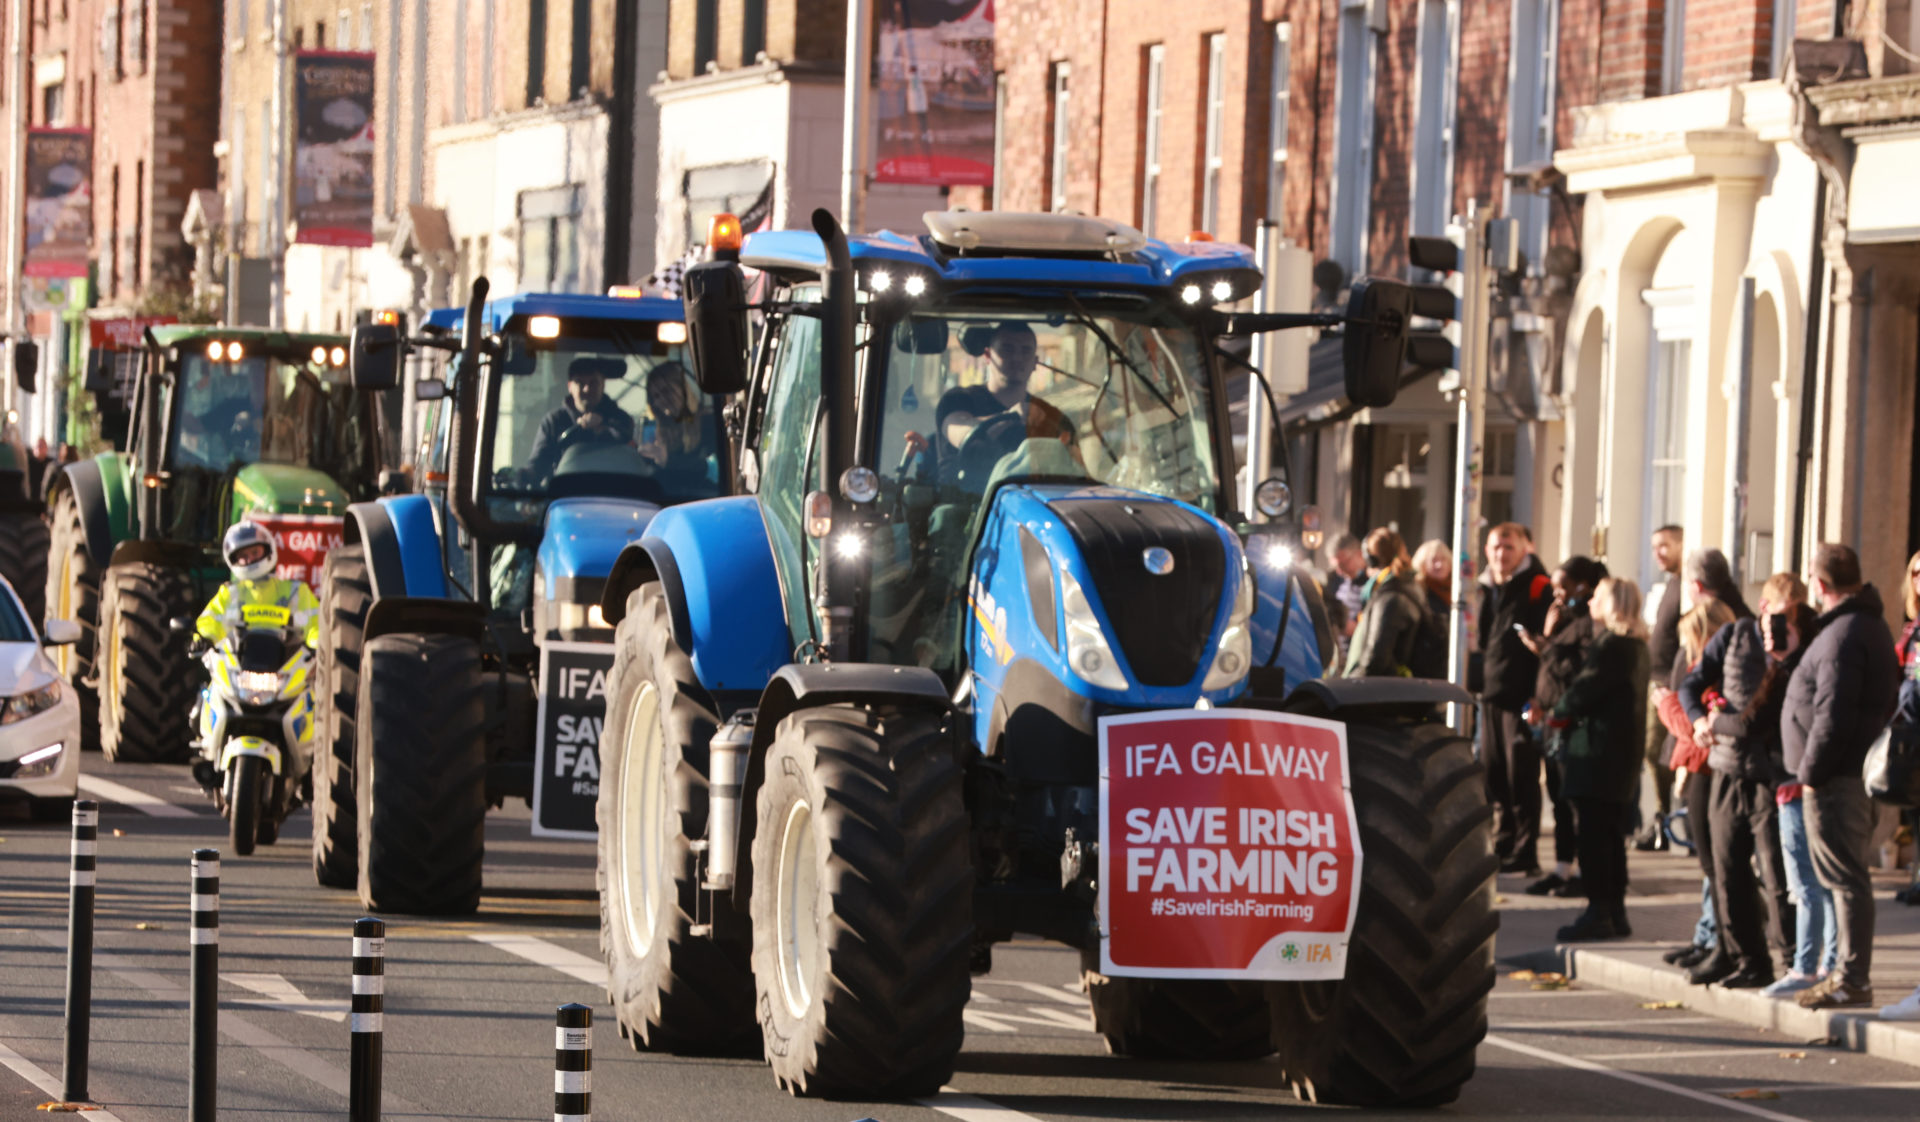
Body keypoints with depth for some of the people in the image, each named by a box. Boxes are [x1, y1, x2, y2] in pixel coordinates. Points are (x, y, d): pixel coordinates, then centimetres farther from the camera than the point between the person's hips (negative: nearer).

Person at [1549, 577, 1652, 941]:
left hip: (1598, 753, -10)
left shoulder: (1611, 646, -16)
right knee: (1610, 834, 14)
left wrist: (1559, 710, 3)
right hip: (1623, 754, 10)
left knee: (1592, 833, -7)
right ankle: (1615, 913, 17)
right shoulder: (1637, 647, 15)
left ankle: (1598, 913, -8)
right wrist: (1568, 710, 6)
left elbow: (1582, 693, -17)